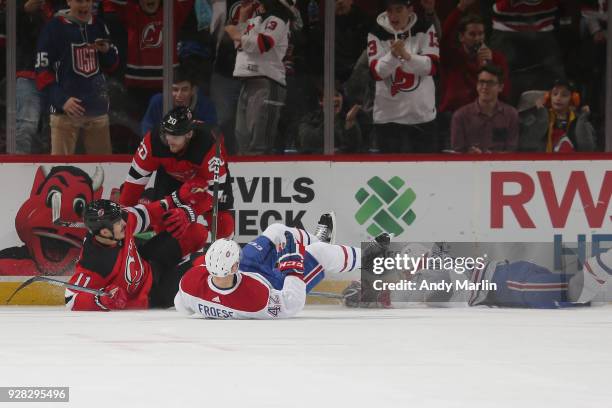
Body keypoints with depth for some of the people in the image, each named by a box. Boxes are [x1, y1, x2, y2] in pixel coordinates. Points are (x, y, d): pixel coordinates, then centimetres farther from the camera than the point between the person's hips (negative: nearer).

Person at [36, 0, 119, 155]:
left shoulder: (99, 26, 10)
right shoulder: (54, 27, -6)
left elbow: (111, 65, 17)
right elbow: (42, 71, -8)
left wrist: (107, 51, -5)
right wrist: (62, 100, -19)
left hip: (97, 107, 5)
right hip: (66, 108, -5)